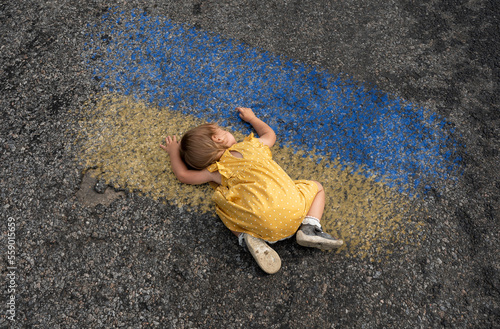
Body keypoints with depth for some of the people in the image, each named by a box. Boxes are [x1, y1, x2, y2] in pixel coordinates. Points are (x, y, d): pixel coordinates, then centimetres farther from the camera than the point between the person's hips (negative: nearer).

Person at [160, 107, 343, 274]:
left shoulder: (216, 171, 15)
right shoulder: (251, 145, 20)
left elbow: (183, 174, 26)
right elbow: (270, 134, 42)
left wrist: (173, 151, 43)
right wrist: (251, 118, 56)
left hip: (263, 223, -1)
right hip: (293, 207, 2)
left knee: (221, 201, 22)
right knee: (316, 187, 28)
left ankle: (248, 237, -1)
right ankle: (309, 229, 5)